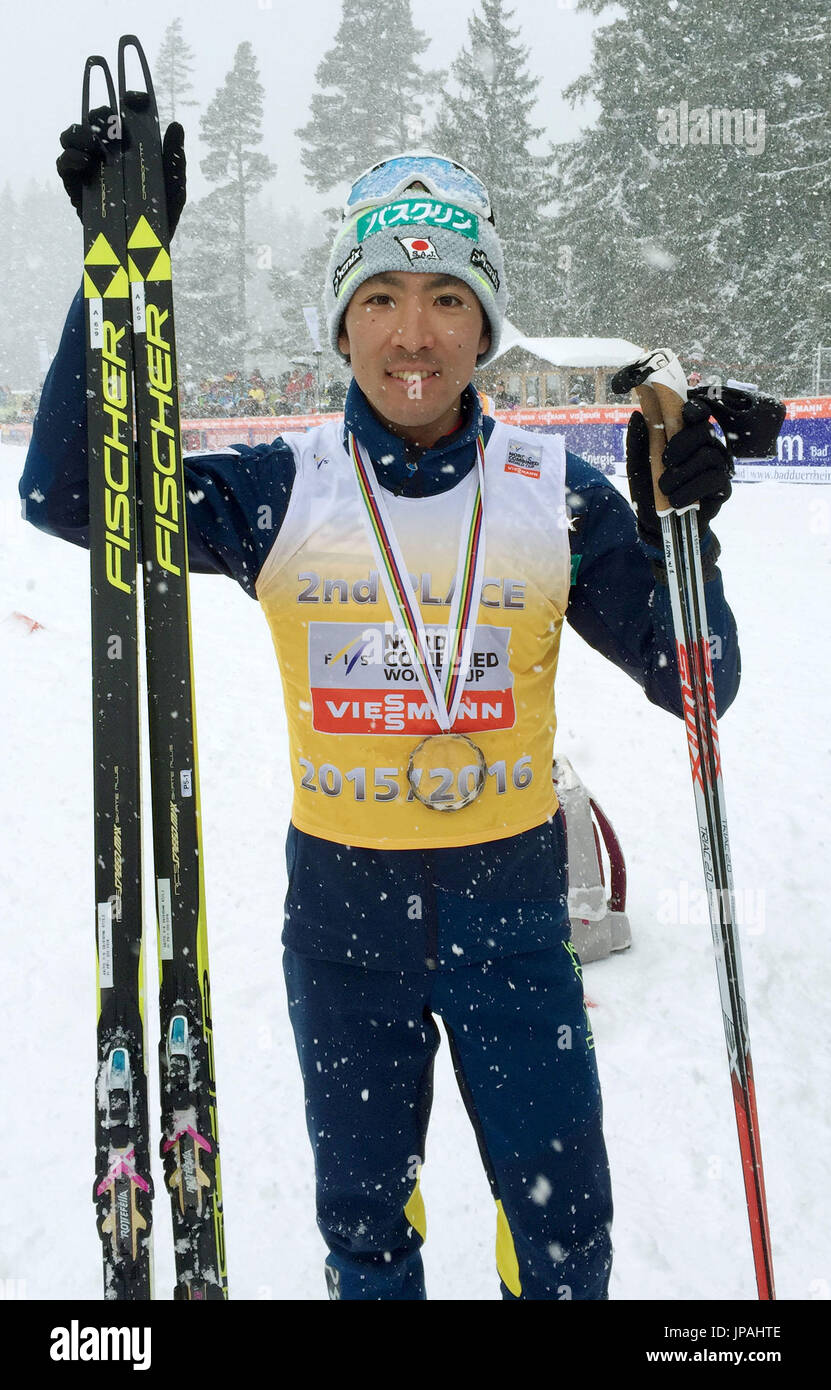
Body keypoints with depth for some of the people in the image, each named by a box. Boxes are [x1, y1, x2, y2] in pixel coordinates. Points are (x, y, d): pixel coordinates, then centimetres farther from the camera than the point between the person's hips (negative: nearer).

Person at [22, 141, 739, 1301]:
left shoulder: (556, 493, -5)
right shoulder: (279, 490, -5)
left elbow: (694, 688, -3)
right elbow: (66, 495, -14)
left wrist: (680, 525, -20)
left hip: (511, 903, 0)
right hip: (342, 906, 0)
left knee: (564, 1227, 13)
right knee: (363, 1216, 20)